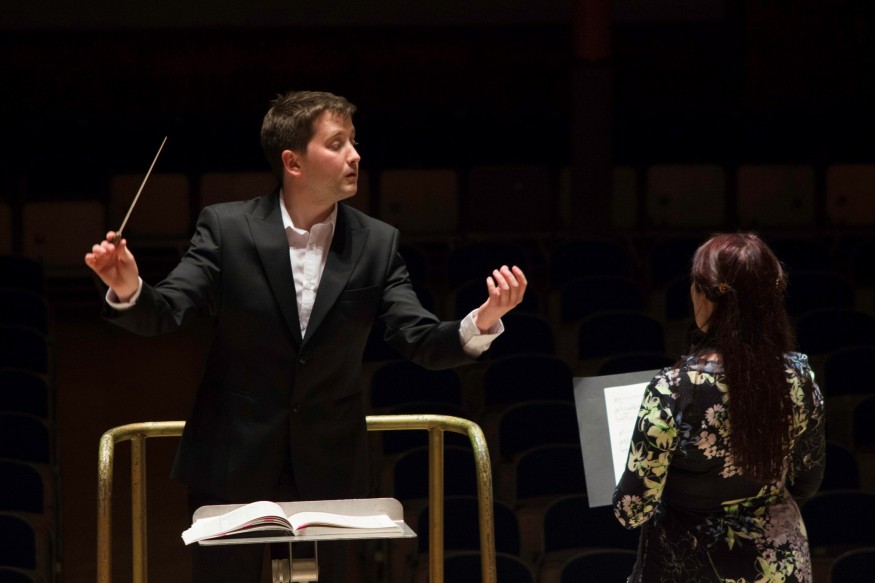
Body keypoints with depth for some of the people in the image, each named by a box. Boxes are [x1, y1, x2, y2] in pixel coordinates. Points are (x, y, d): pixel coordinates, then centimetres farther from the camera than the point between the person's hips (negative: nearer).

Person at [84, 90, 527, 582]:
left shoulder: (377, 243, -2)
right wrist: (129, 290, -32)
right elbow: (165, 315, -9)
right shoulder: (227, 228, -6)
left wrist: (482, 322, -28)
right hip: (232, 467, -2)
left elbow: (421, 341, -7)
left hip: (328, 471, 2)